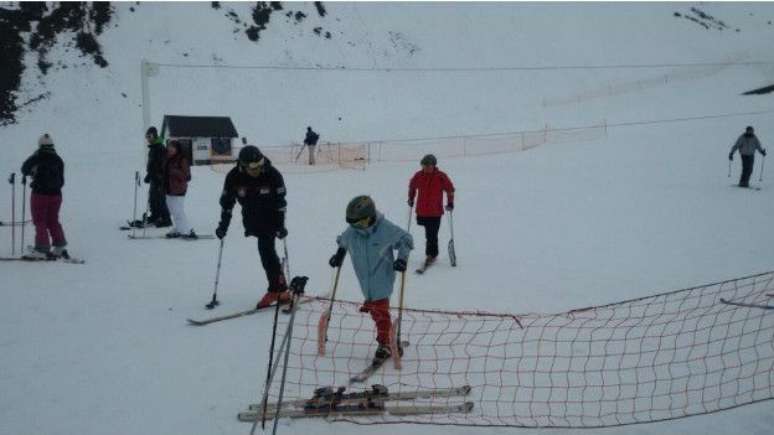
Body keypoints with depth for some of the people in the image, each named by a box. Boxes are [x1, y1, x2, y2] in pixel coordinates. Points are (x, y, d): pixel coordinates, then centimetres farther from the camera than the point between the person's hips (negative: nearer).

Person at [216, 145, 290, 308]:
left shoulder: (272, 175, -21)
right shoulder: (234, 177, -16)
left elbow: (280, 202, -12)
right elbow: (227, 202, -3)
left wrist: (280, 225, -14)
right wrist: (223, 225, -4)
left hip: (270, 219, -3)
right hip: (251, 220, 3)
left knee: (266, 250, -14)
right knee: (268, 252, 8)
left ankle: (276, 290, -6)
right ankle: (280, 289, 16)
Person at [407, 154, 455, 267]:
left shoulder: (441, 176, -9)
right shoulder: (418, 176, -1)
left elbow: (450, 189, 3)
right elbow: (412, 186, 19)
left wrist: (450, 203, 0)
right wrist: (411, 199, 22)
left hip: (435, 212, -3)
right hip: (422, 210, 3)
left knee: (431, 235, -7)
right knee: (429, 233, 15)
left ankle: (431, 254, 4)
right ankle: (433, 253, 30)